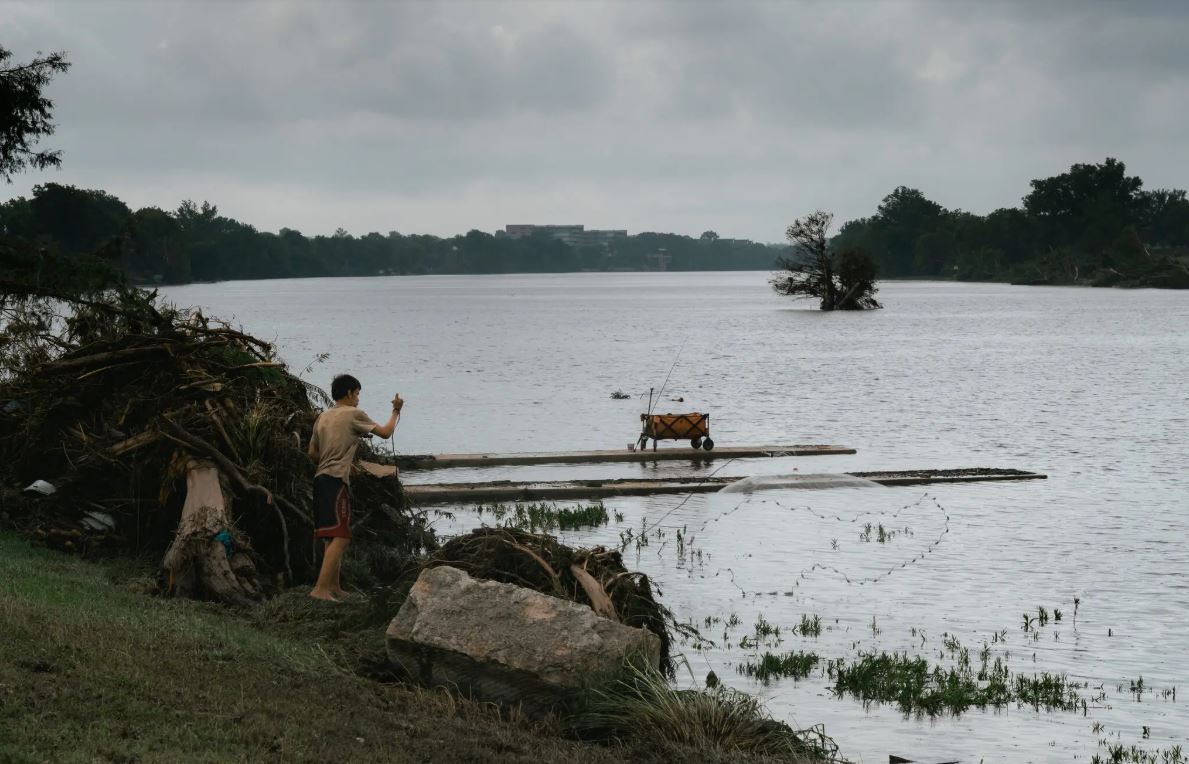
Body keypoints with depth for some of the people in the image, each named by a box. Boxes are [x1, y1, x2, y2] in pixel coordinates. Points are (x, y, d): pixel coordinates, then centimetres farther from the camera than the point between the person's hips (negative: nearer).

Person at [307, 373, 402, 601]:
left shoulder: (323, 417, 17)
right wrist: (396, 411, 17)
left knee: (332, 537, 16)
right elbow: (385, 432, 2)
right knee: (340, 536, -13)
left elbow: (312, 452, 21)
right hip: (336, 481, -9)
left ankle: (334, 587, 19)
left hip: (320, 479, 9)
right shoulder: (353, 414, -4)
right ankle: (321, 589, -23)